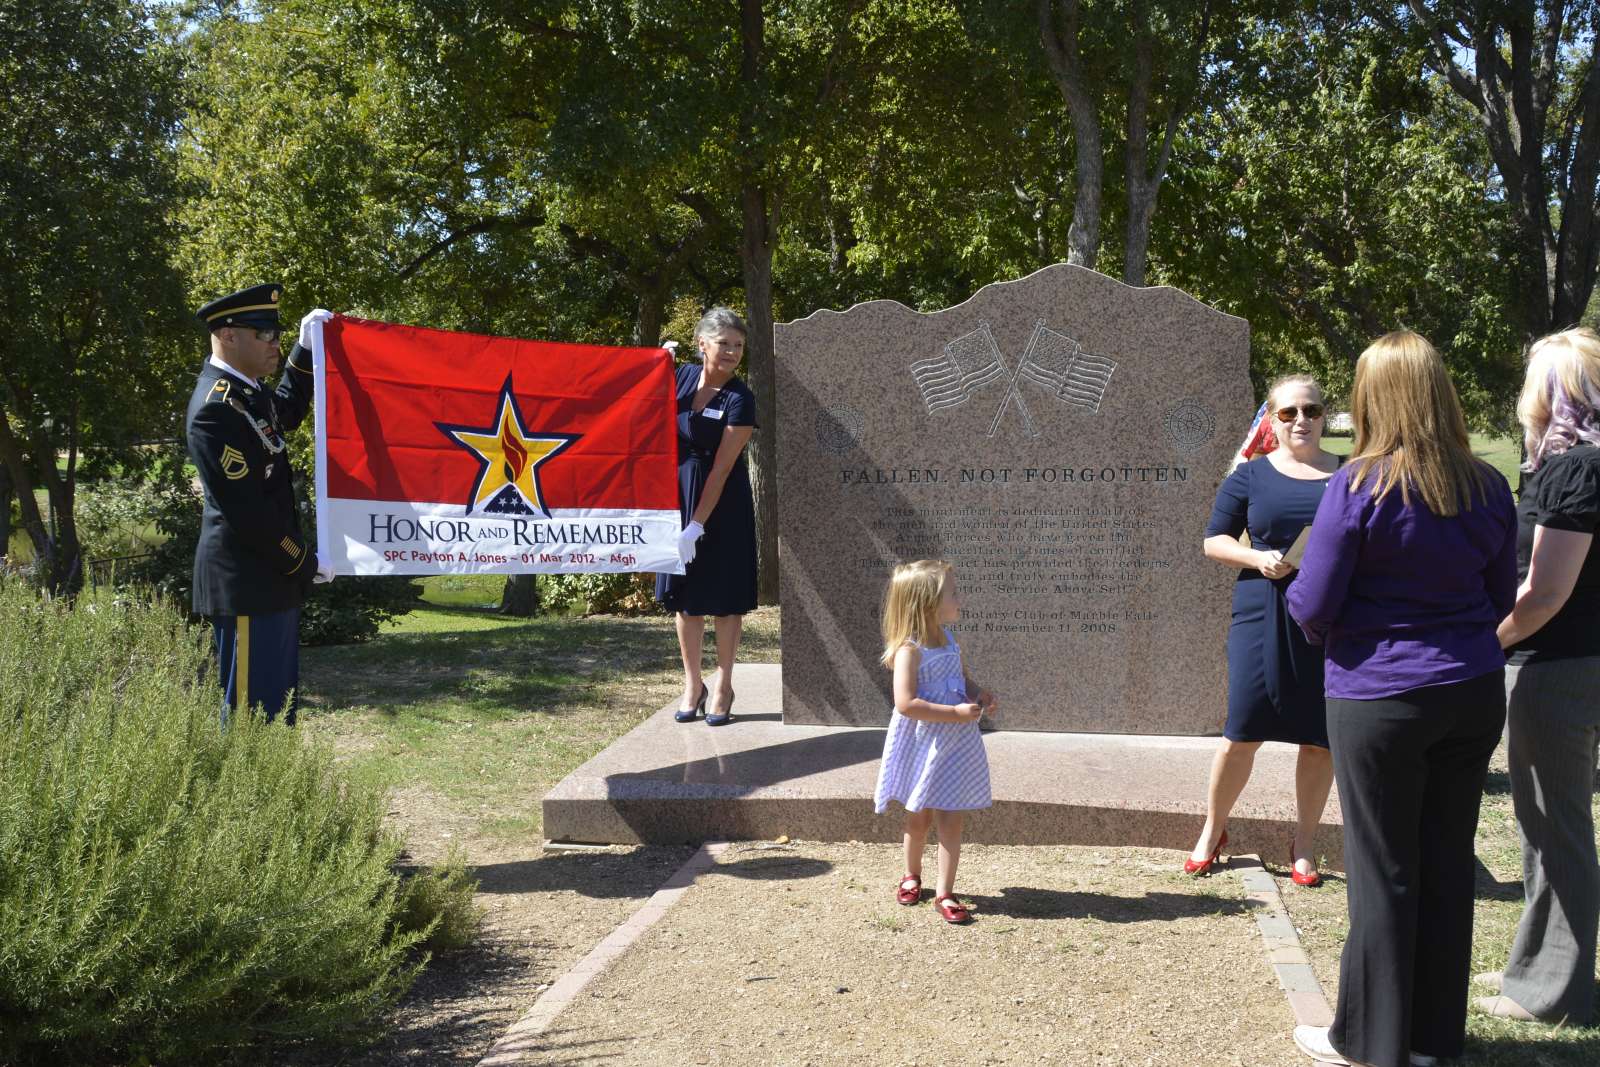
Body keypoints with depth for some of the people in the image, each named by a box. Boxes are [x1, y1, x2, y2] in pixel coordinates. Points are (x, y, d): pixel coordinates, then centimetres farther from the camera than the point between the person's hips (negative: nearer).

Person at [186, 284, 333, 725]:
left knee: (280, 708, 16)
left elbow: (288, 412, 33)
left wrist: (307, 349, 20)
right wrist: (306, 562, -13)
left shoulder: (248, 390, 9)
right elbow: (245, 510, -22)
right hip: (246, 584, -10)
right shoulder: (216, 408, -20)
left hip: (270, 577, 10)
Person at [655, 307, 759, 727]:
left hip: (723, 503, -4)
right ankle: (692, 684, 21)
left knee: (724, 596, 4)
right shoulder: (682, 376, 1)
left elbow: (722, 467, -16)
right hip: (678, 491, 4)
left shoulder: (739, 399, -13)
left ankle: (723, 686, 16)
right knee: (684, 594, 9)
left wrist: (697, 525, -19)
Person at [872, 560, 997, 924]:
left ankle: (945, 894, 8)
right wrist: (955, 713, -27)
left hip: (955, 744, 5)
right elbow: (906, 703, -28)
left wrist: (979, 693, 0)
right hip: (922, 746, -5)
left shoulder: (948, 640, 4)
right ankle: (912, 875, 38)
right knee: (919, 817, 14)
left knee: (951, 820, 2)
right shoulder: (909, 650, -20)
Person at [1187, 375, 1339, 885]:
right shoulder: (1252, 476, 5)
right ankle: (1212, 832, 20)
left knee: (1320, 739, 7)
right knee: (1241, 734, 0)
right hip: (1263, 618, -1)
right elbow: (1214, 540, 7)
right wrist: (1258, 559, -11)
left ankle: (1303, 844, 23)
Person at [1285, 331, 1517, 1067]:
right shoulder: (1487, 487, 2)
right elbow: (1500, 600, 12)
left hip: (1379, 697, -5)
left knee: (1383, 872, 5)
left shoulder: (1358, 486, -14)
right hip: (1473, 695, 5)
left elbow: (1312, 607, -12)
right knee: (1447, 865, 13)